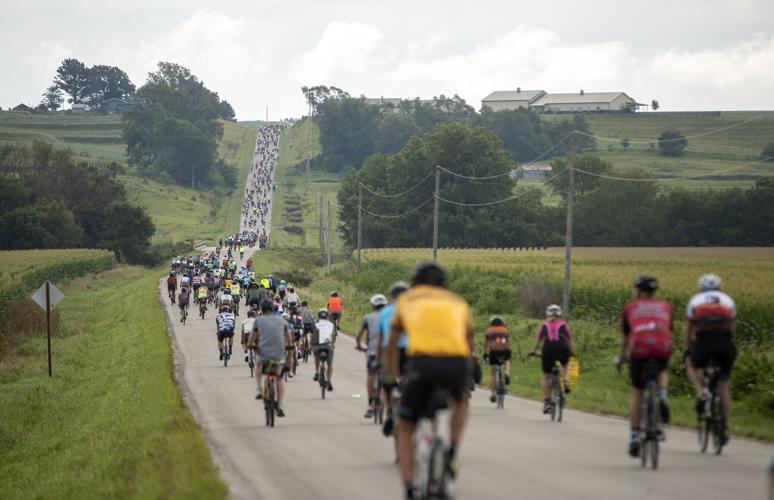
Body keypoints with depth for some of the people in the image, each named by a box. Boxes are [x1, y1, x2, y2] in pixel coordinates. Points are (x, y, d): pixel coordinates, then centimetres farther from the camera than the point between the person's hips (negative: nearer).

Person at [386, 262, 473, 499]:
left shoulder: (407, 299, 28)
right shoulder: (458, 302, 31)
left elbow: (392, 344, 37)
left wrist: (391, 375, 50)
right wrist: (465, 376, 55)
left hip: (422, 361, -1)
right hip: (457, 362, 1)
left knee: (405, 430, 15)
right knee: (460, 402, 37)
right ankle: (452, 454, 17)